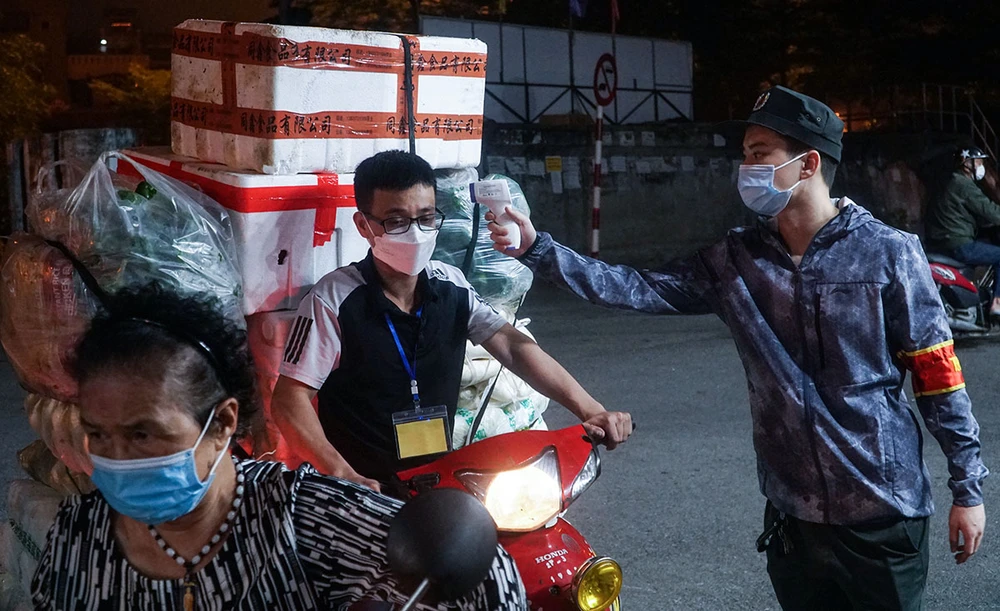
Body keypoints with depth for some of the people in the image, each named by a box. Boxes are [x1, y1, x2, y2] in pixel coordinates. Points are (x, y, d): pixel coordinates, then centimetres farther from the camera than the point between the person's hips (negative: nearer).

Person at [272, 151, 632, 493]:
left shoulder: (451, 286, 3)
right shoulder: (335, 299, -13)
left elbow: (514, 347, -5)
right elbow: (289, 399, -14)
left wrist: (590, 411, -18)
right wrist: (342, 475, -28)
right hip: (364, 489, -4)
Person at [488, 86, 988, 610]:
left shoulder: (887, 252, -10)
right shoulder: (737, 260, 0)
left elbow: (938, 376, -7)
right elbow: (643, 290, -6)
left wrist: (967, 489, -5)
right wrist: (537, 250, -13)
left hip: (882, 512, -3)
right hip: (793, 509, 4)